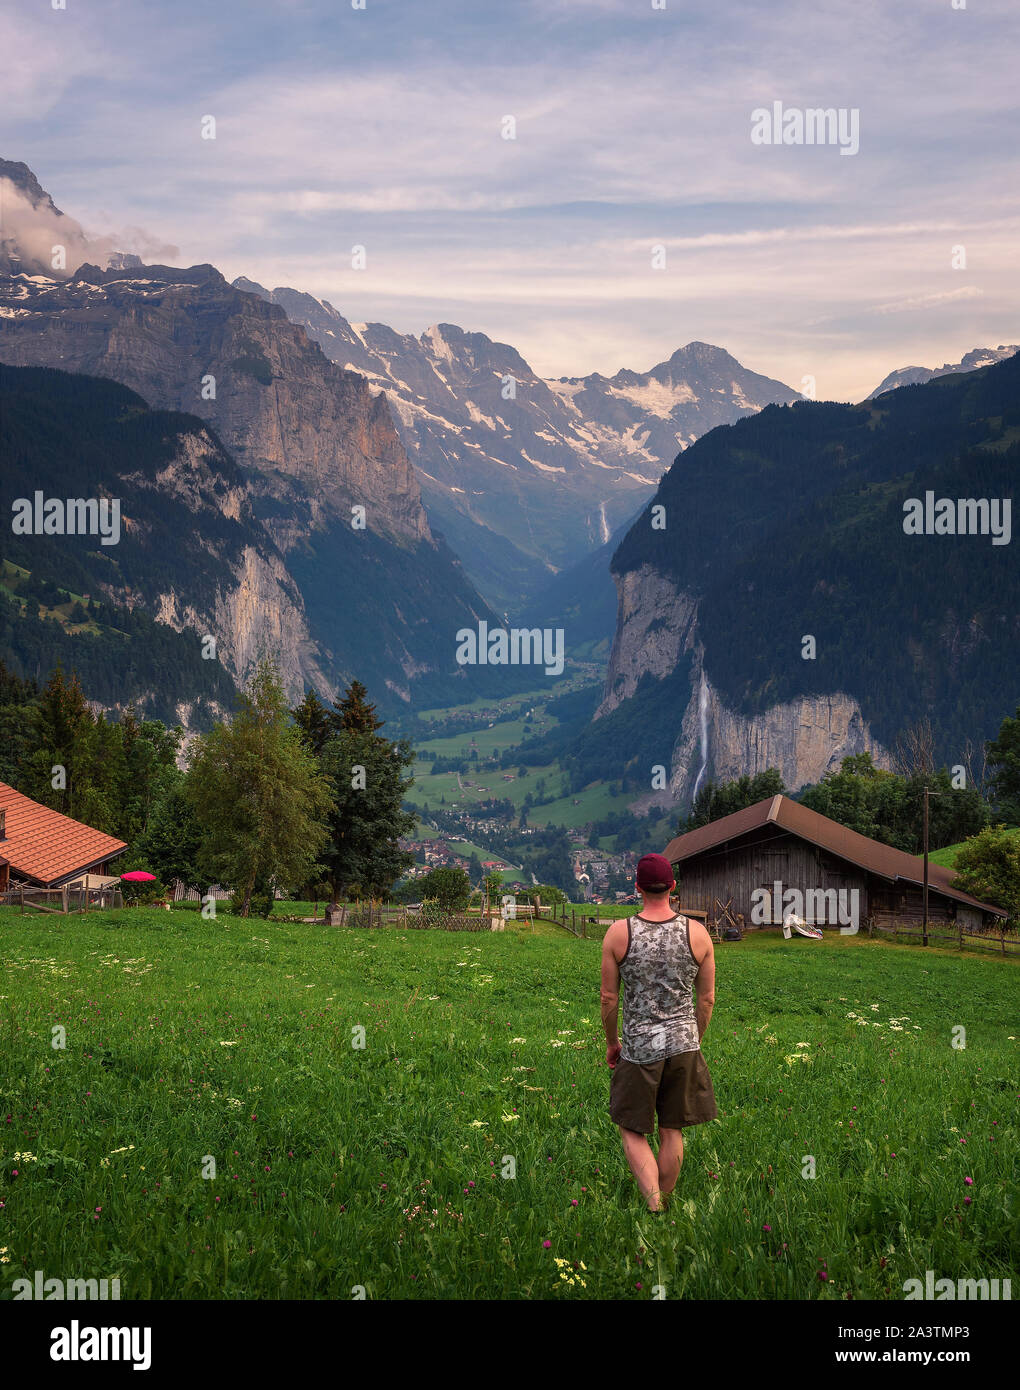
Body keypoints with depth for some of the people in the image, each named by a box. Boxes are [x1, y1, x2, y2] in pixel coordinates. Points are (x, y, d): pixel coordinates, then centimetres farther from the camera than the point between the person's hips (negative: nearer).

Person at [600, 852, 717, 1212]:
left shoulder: (619, 933, -10)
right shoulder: (697, 933, -5)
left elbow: (609, 998, -3)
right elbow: (707, 999, 3)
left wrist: (611, 1043, 12)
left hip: (638, 1047, -2)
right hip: (683, 1042, 2)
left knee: (632, 1131, 11)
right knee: (672, 1132, 15)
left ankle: (654, 1205, -6)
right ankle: (664, 1205, 24)